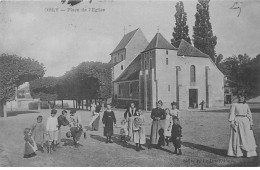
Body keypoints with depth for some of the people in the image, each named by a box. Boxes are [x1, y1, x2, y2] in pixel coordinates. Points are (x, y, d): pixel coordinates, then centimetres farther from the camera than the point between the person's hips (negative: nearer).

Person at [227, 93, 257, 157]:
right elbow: (232, 114, -5)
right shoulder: (234, 105, 0)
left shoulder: (246, 105, 11)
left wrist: (251, 123, 3)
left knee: (247, 137, 3)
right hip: (237, 122, -4)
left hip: (245, 122, 4)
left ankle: (248, 152, 13)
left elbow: (249, 114, 12)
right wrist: (232, 123, -14)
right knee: (237, 137, -2)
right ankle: (237, 153, 5)